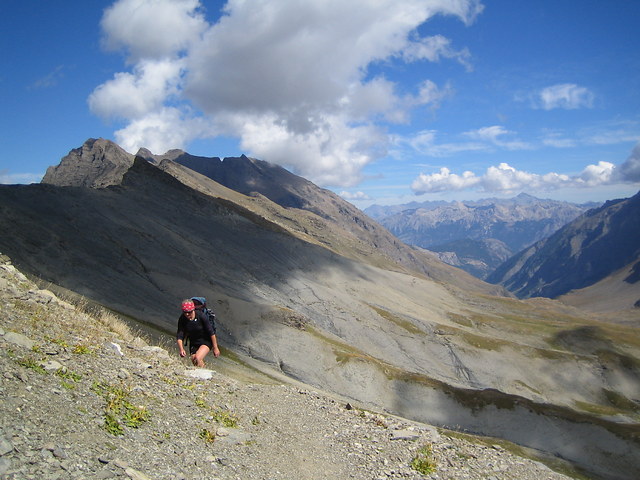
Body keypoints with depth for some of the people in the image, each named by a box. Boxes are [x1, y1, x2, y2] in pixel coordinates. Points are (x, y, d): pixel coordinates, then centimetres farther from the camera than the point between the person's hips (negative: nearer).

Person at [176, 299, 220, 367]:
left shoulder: (201, 316, -24)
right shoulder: (182, 319, -14)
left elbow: (211, 333, -17)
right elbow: (179, 336, -13)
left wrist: (215, 348, -13)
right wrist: (181, 349, -30)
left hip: (206, 341, -5)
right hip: (194, 343, 5)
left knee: (197, 358, -25)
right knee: (193, 361, 6)